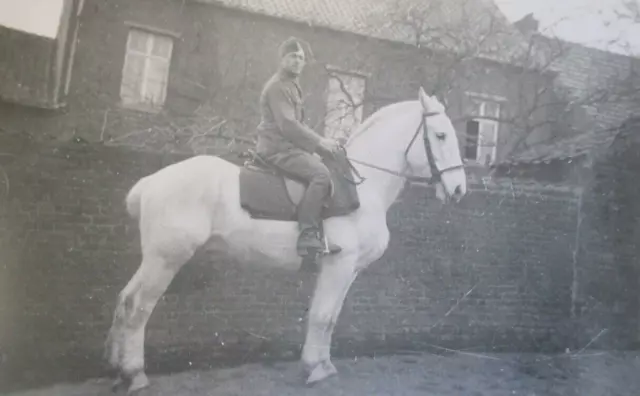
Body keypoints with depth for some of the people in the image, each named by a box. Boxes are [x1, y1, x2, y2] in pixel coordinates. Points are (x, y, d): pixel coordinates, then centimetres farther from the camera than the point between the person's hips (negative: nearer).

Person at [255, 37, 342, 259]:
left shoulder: (292, 85, 21)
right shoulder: (278, 86, -11)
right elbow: (287, 125, -21)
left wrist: (319, 143, 12)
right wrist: (320, 142, -17)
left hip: (287, 146, 11)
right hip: (277, 148, -11)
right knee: (320, 174, -26)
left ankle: (313, 234, 16)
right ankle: (307, 235, -28)